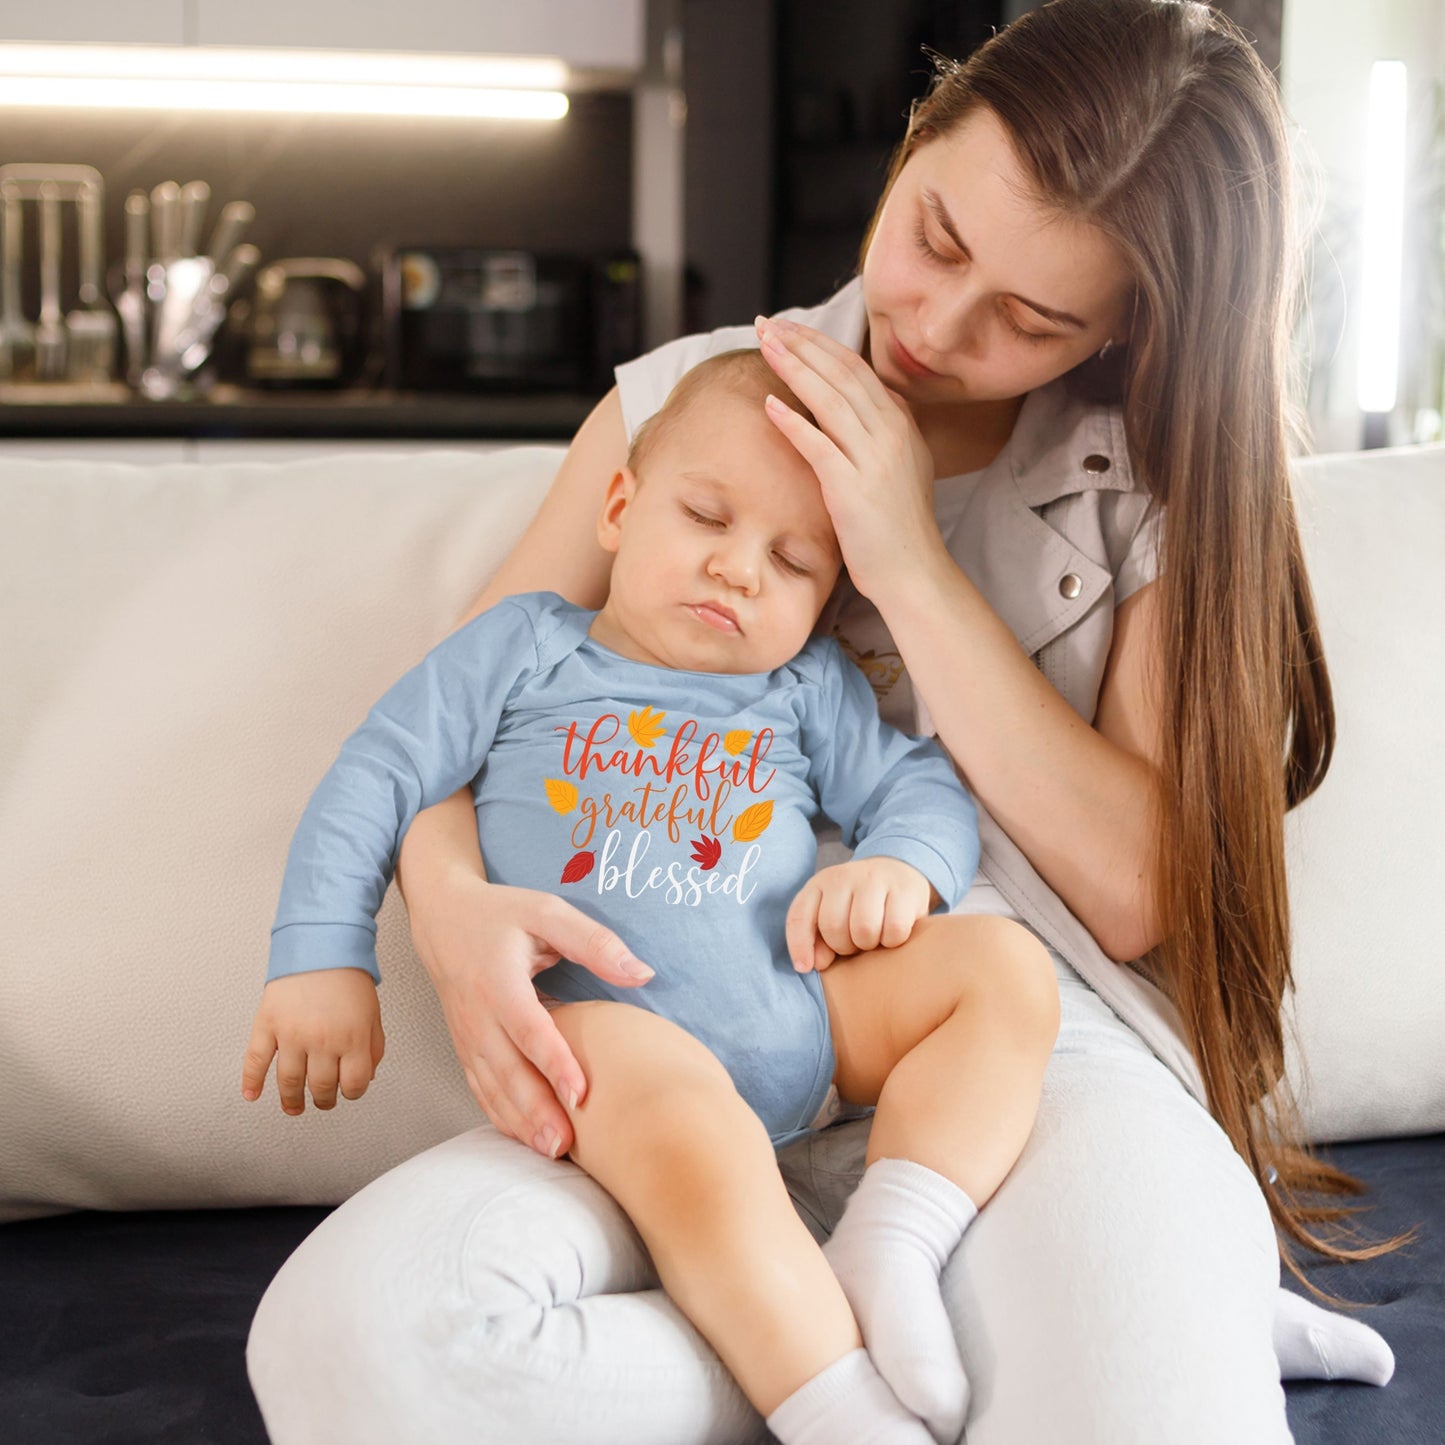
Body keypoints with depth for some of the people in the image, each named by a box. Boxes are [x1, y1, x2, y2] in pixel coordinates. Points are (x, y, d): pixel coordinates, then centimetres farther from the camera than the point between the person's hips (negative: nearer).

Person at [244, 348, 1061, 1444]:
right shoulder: (526, 646, 12)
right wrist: (322, 960, -1)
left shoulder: (811, 685, 19)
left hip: (806, 1007, 5)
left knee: (1006, 964, -13)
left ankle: (885, 1255, -25)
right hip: (612, 1020, -5)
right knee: (687, 1135, -37)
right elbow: (378, 777, 9)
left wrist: (899, 868, -10)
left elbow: (922, 787, 16)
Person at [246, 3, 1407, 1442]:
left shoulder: (1163, 485, 6)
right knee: (352, 1325, -29)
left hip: (1038, 1060, -3)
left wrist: (914, 571, -9)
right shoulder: (683, 400, 10)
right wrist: (452, 904, -13)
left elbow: (1140, 887, -4)